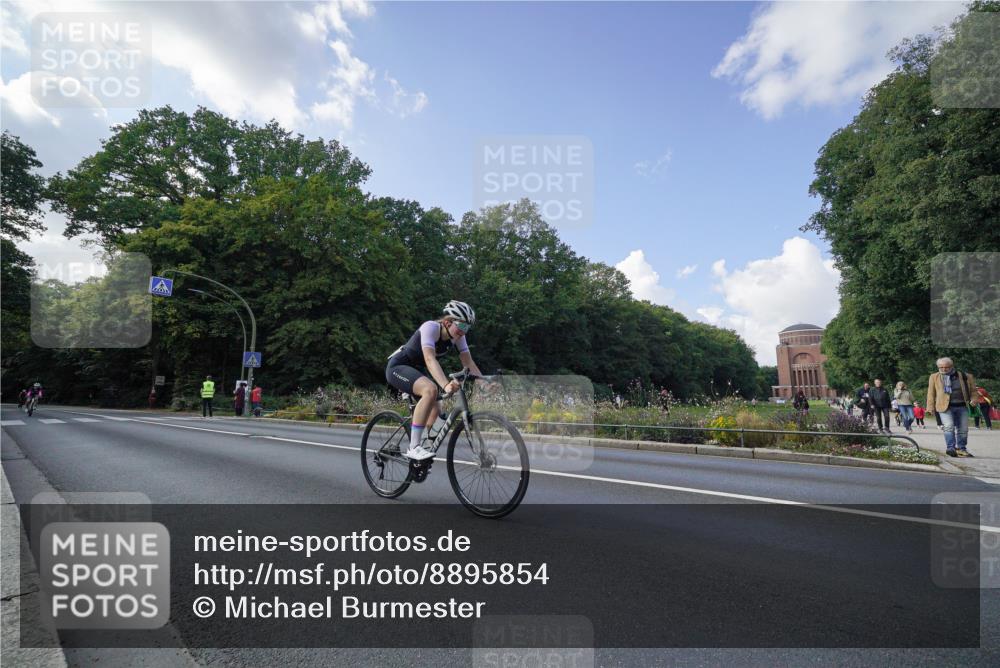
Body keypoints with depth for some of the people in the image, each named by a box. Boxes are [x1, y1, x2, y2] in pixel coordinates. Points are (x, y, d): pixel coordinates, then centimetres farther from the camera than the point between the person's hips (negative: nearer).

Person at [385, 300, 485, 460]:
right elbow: (430, 359, -42)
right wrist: (445, 385, -56)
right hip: (398, 367, -8)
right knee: (430, 389, -32)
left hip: (417, 369, 8)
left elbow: (468, 363, -12)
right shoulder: (430, 327, -28)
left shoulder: (457, 336, -7)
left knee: (434, 411, 1)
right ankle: (414, 448, -27)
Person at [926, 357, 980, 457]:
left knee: (963, 429, 6)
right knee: (949, 427, -17)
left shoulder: (966, 377, 6)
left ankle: (961, 449, 18)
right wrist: (931, 407, 3)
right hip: (945, 407, -2)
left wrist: (974, 399, -6)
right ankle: (950, 448, -16)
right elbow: (931, 393, 7)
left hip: (962, 407, 2)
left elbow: (973, 390, 14)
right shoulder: (934, 377, 4)